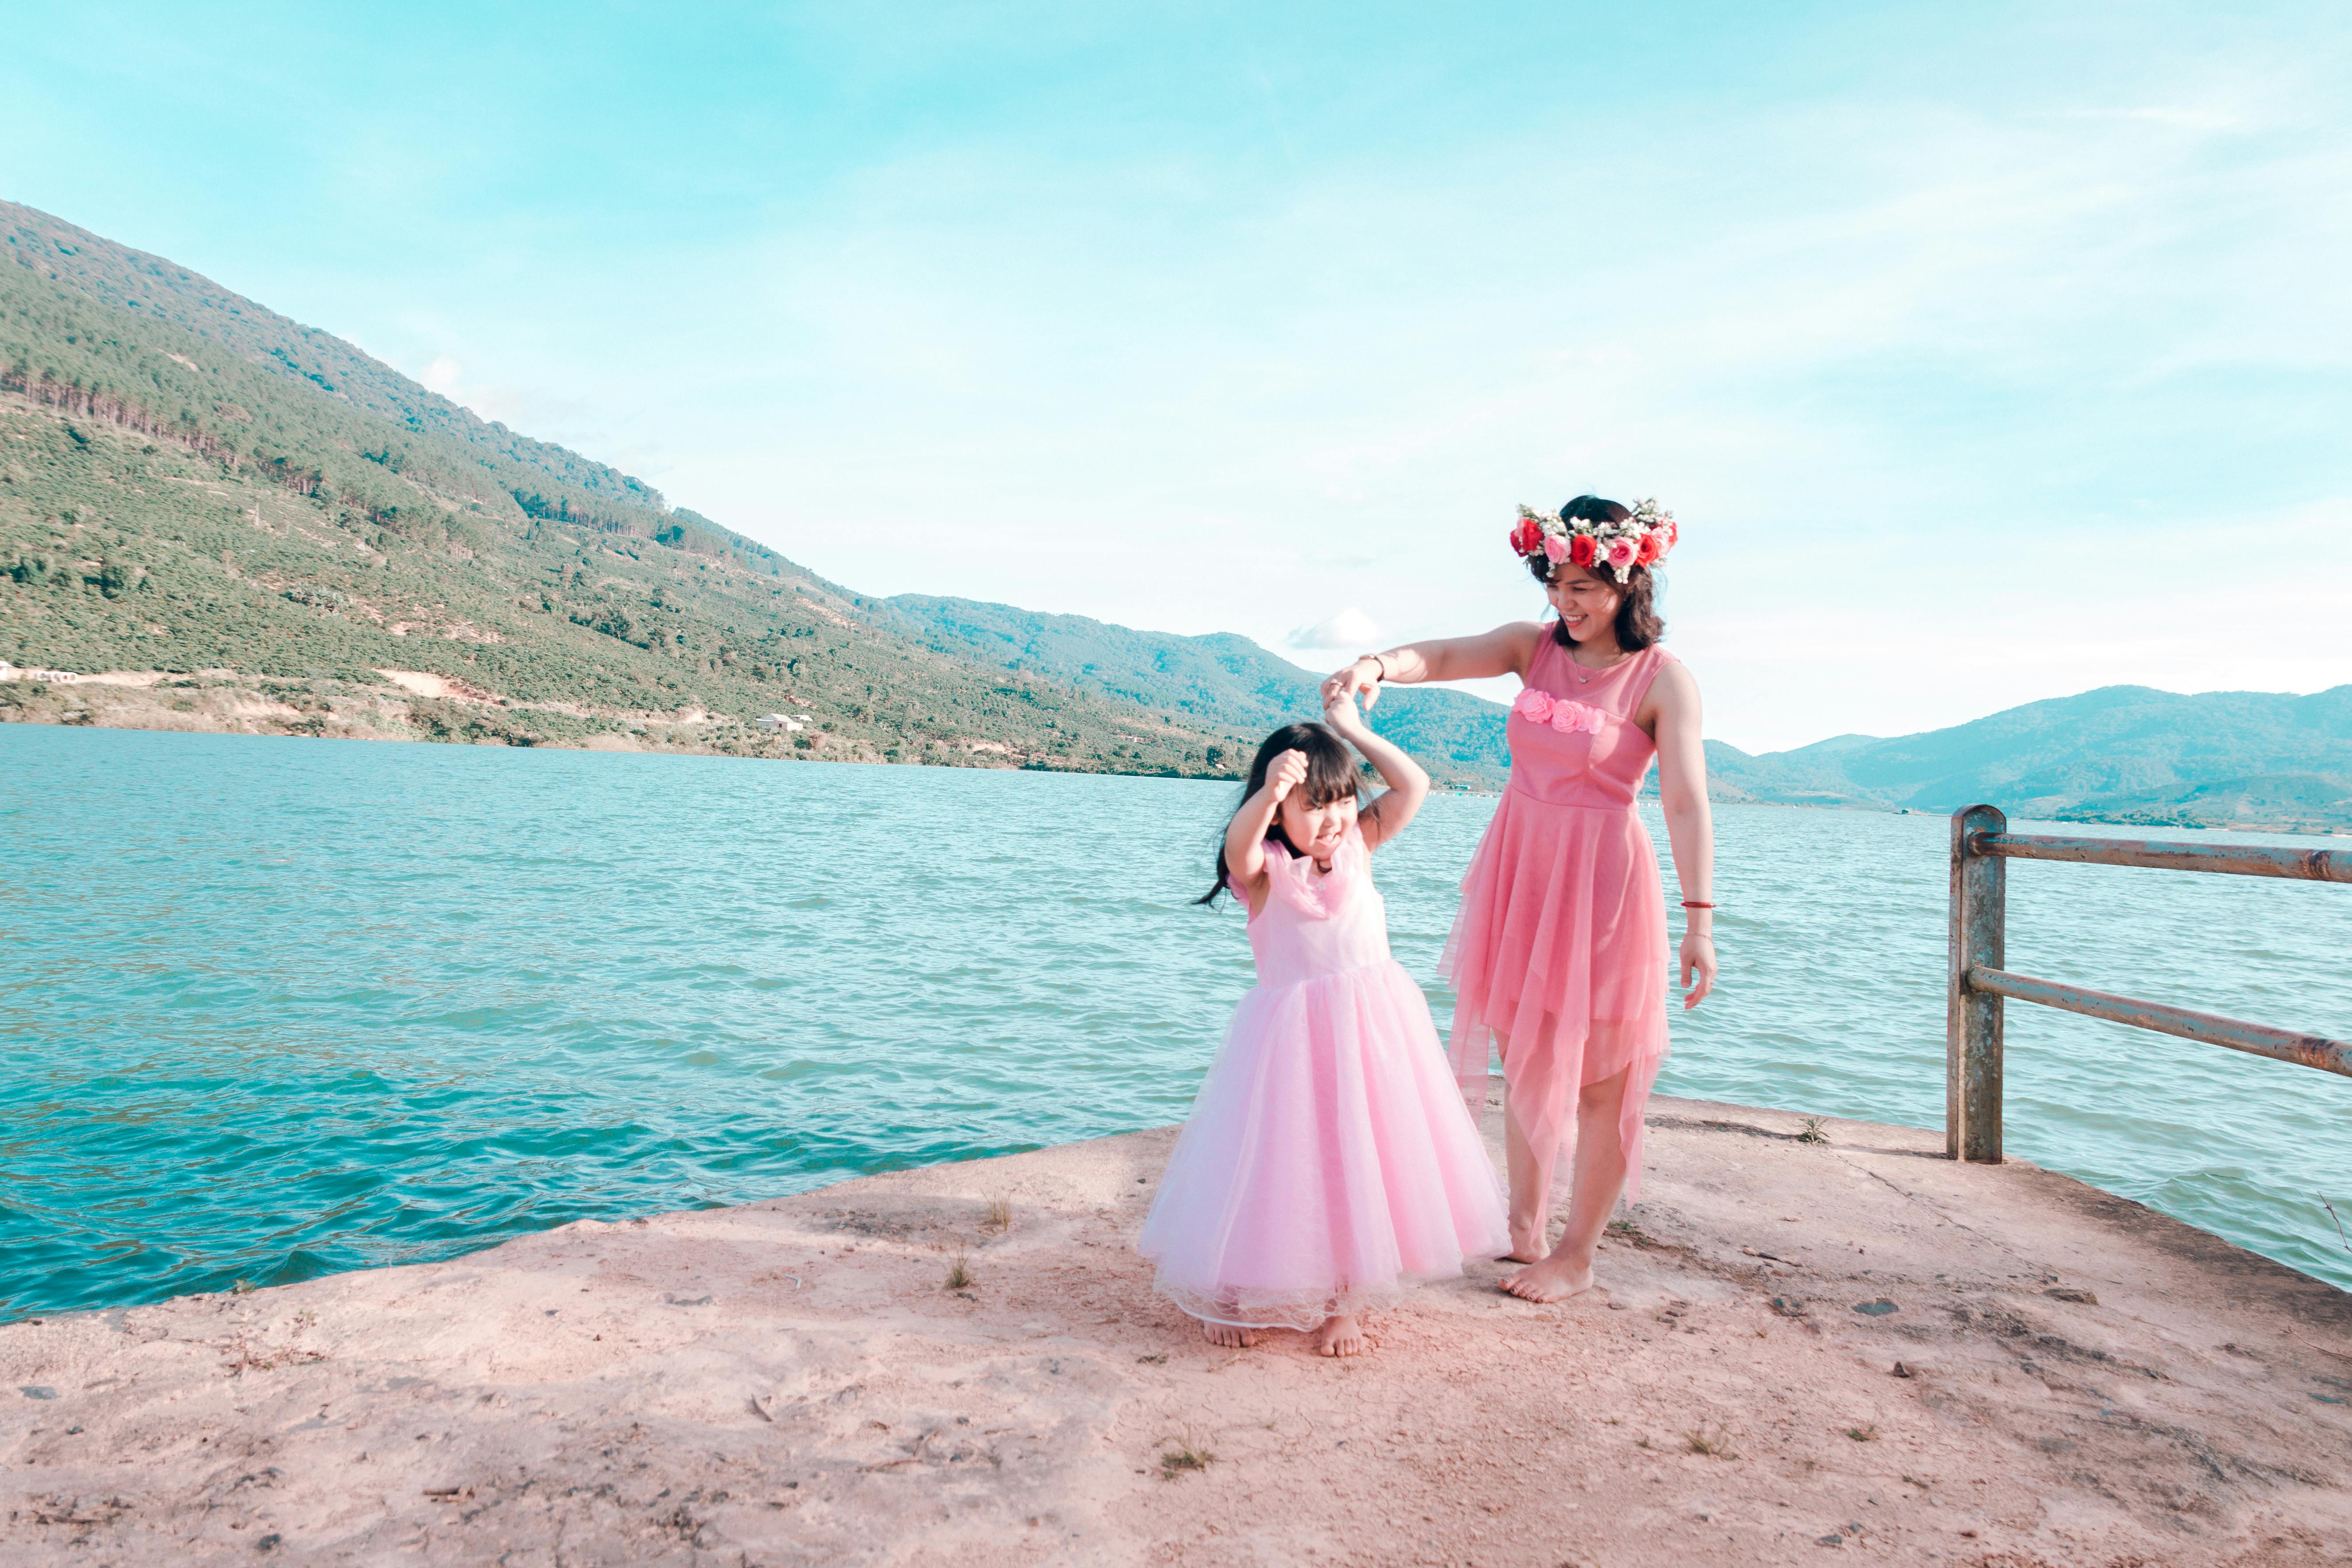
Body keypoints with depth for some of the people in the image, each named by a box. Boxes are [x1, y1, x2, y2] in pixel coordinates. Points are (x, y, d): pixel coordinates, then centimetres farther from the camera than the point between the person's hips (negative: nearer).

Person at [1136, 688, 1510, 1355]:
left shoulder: (1358, 845, 4)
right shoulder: (1264, 868, -9)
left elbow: (1413, 787, -1)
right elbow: (1240, 844, -33)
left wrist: (1353, 730, -1)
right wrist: (1270, 793, -52)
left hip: (1373, 1021, 4)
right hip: (1294, 1029, -4)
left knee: (1363, 1158, 9)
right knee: (1279, 1158, 1)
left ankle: (1342, 1300, 27)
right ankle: (1230, 1295, 23)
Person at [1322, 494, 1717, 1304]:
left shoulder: (1662, 681, -9)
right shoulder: (1534, 646, 3)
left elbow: (1688, 807, -15)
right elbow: (1448, 657, -12)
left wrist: (1700, 920, -22)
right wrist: (1378, 665, -34)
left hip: (1599, 879, -5)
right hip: (1518, 867, 5)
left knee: (1598, 1076, 5)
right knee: (1524, 1059, 16)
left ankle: (1577, 1254, 21)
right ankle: (1524, 1225, 33)